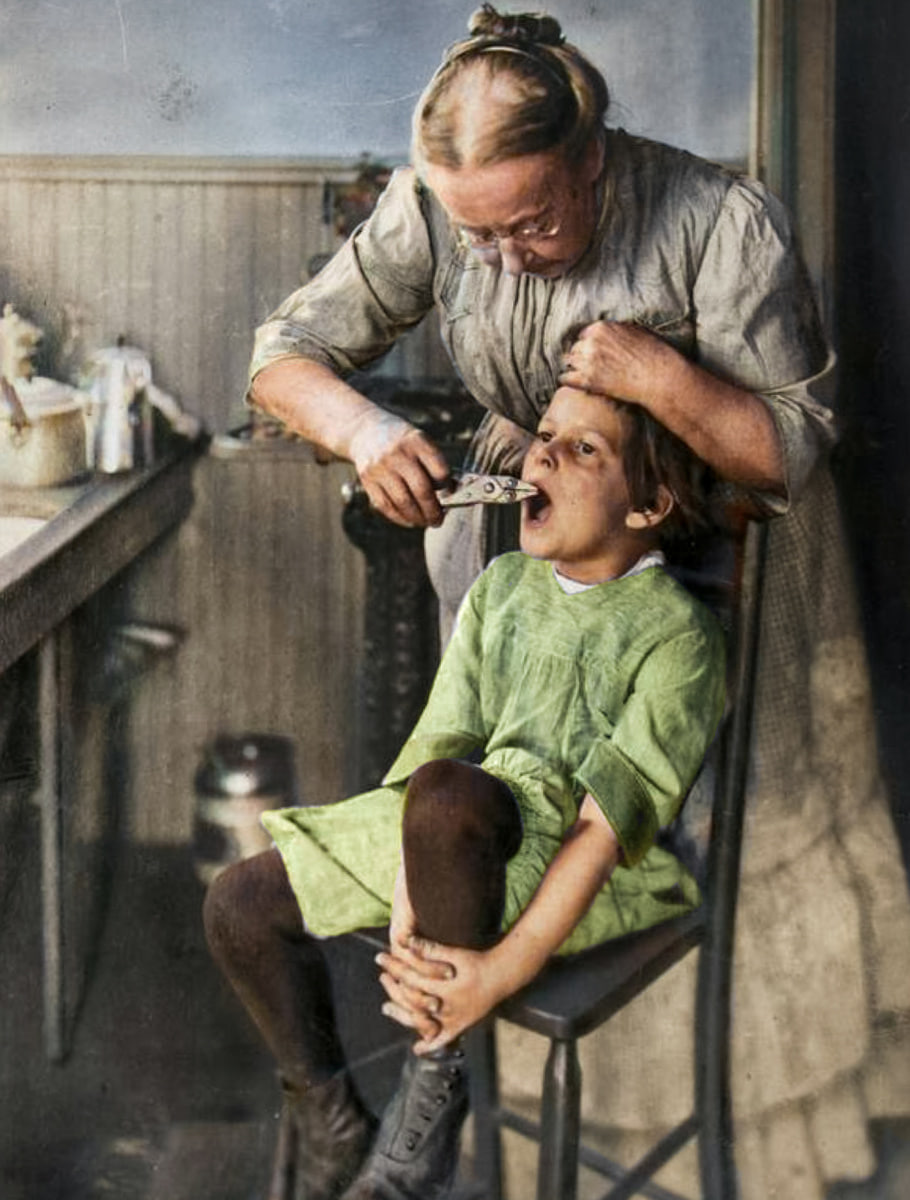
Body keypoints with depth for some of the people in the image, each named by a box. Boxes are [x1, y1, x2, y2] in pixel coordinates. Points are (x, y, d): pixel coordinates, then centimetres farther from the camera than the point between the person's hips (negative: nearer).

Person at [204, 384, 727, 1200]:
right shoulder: (502, 587, 5)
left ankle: (437, 1074, -16)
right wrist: (404, 923, -17)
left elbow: (606, 826, -19)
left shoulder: (679, 635, -13)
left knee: (449, 797, -38)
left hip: (576, 879, -6)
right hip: (461, 846, 7)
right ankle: (330, 1121, 17)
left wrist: (504, 970, -25)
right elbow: (439, 744, -4)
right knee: (242, 904, -3)